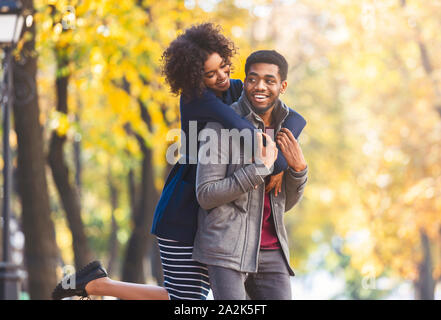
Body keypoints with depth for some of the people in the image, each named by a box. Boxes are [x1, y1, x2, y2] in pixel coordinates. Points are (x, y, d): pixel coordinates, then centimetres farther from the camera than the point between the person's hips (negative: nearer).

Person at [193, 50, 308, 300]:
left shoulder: (284, 127, 11)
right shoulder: (221, 126, -8)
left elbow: (286, 203, 14)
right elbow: (206, 195, -13)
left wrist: (298, 167, -6)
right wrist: (260, 168, -18)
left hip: (270, 251, 6)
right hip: (227, 248, -6)